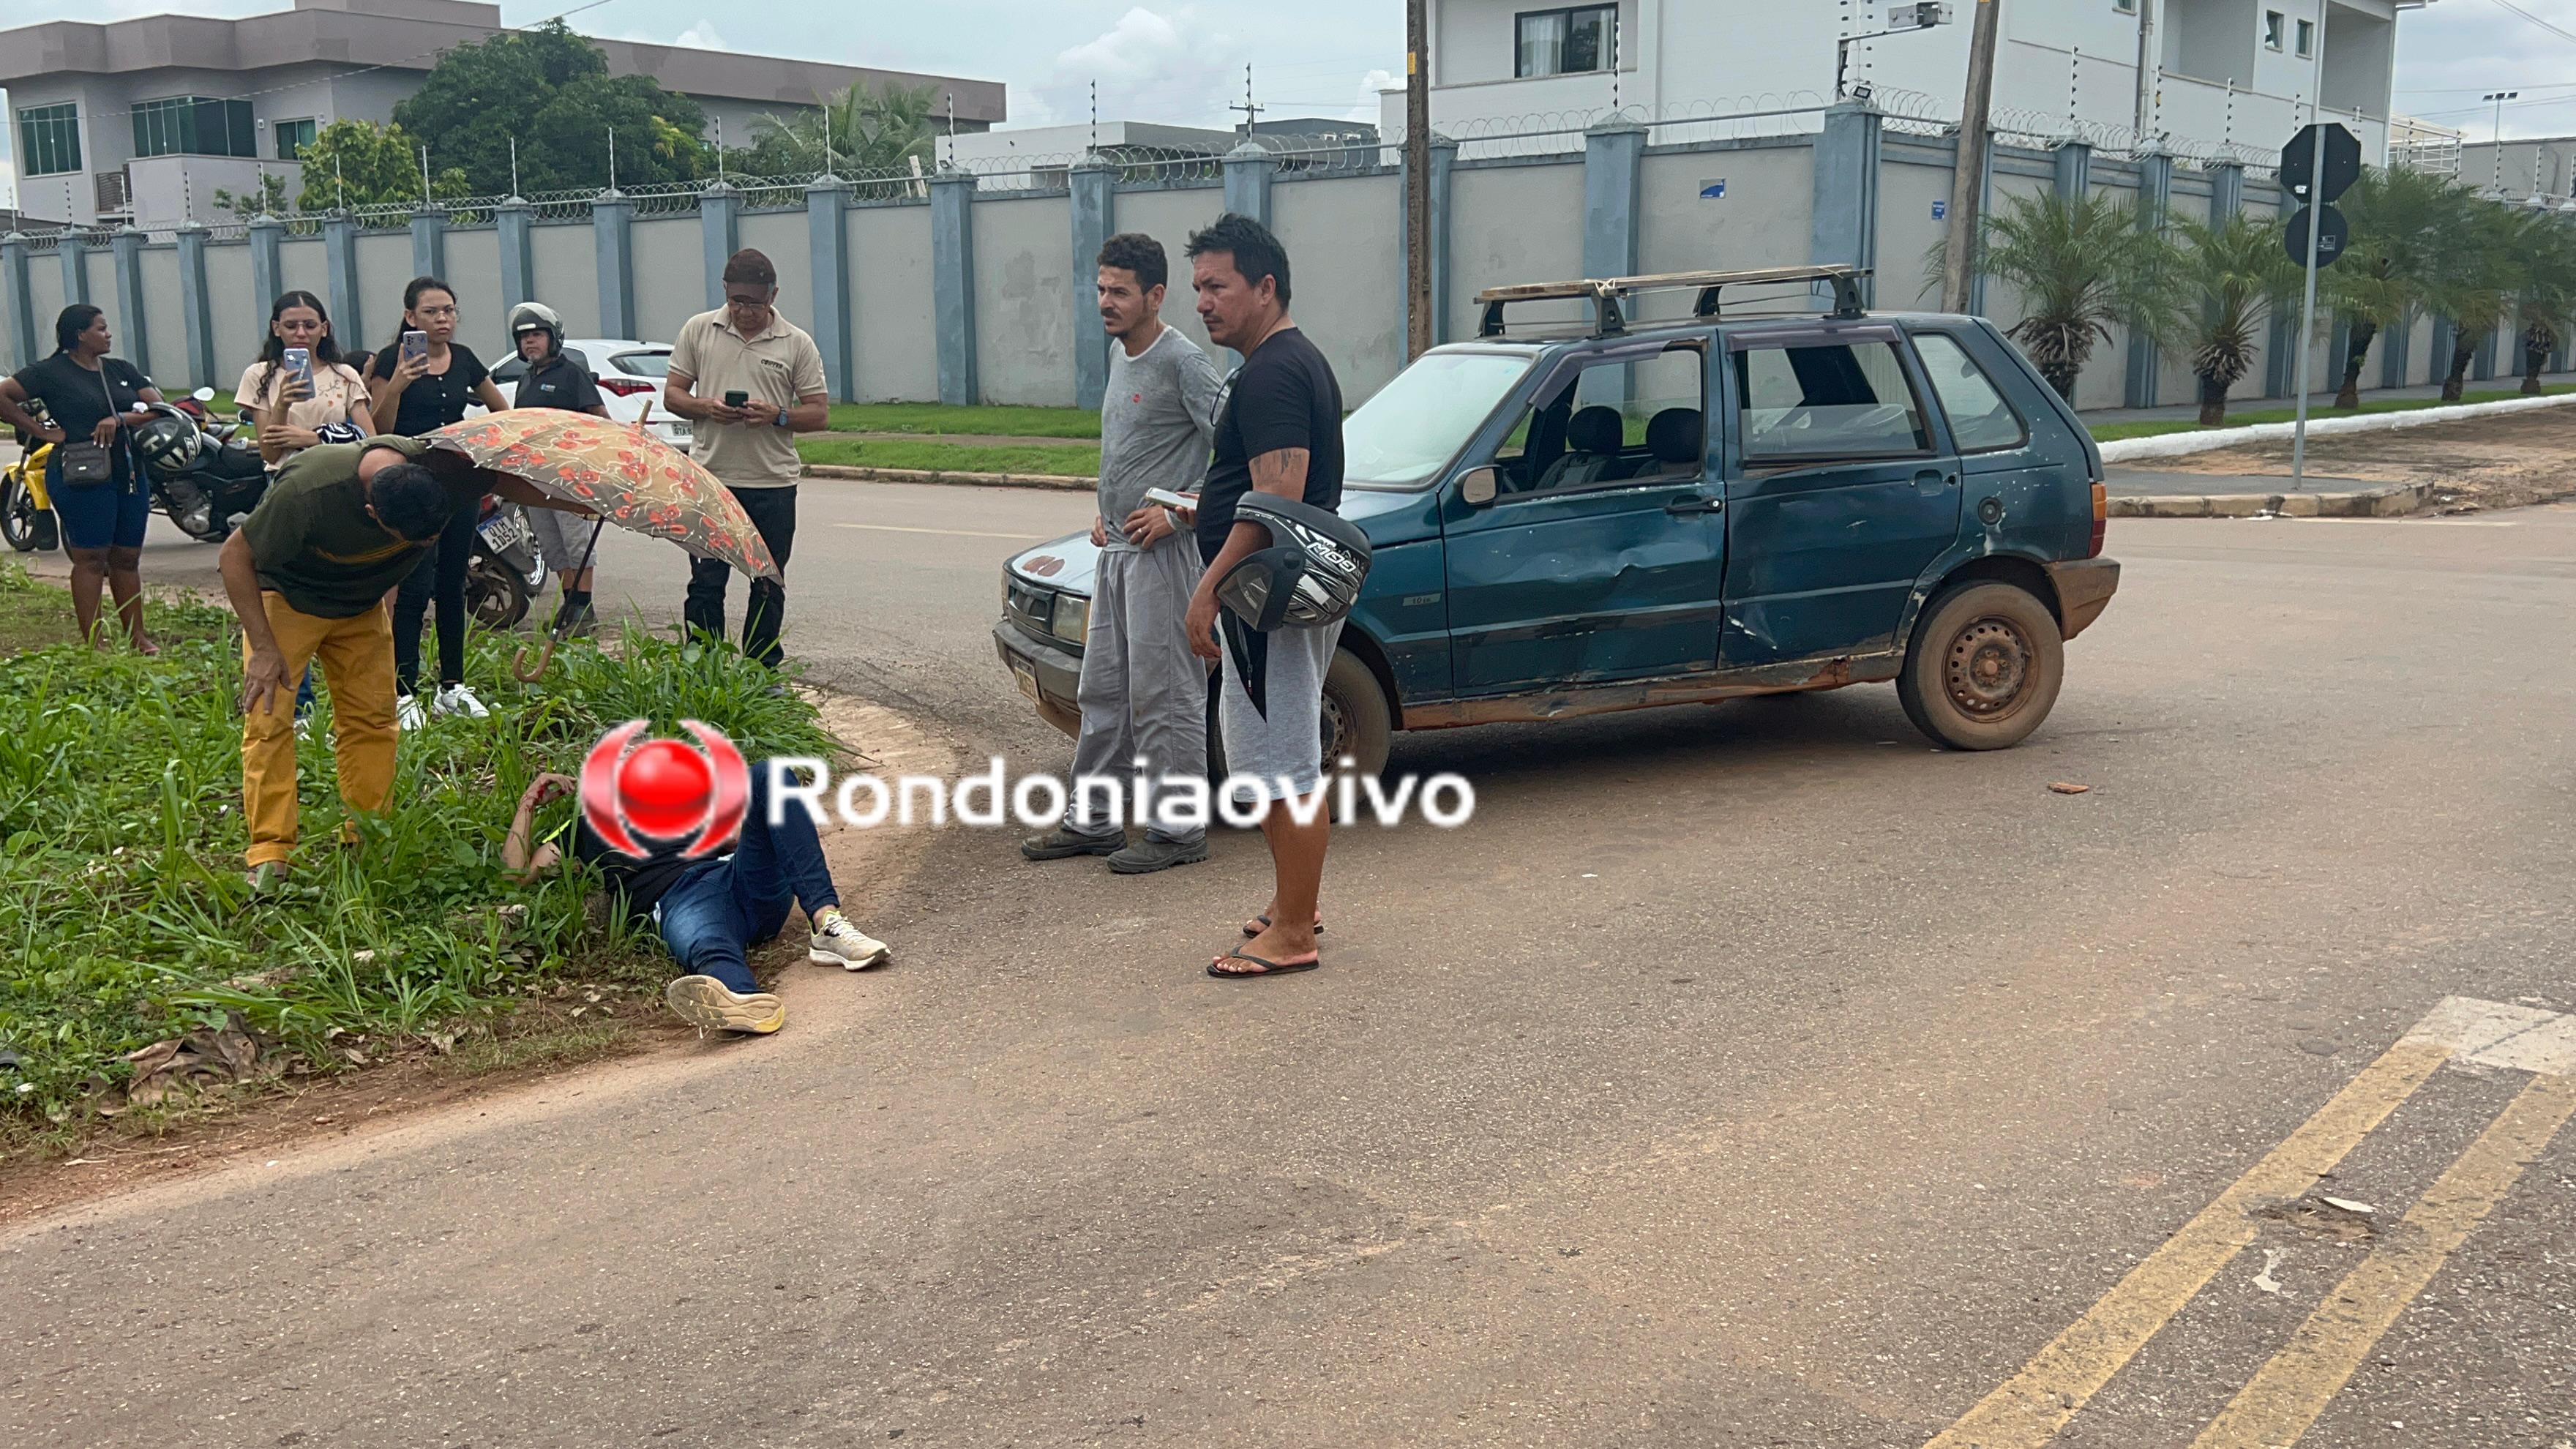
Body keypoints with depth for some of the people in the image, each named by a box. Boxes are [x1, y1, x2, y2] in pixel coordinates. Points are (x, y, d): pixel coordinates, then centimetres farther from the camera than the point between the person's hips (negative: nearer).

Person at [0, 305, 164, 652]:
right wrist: (42, 431, -9)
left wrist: (120, 420, -10)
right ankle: (94, 642, -4)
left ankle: (137, 637, 14)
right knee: (91, 559, -6)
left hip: (130, 474, 6)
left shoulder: (122, 370, 15)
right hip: (82, 477, -6)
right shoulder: (51, 372, -2)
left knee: (127, 558, 9)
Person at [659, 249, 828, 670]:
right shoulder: (698, 330, 6)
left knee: (768, 588, 9)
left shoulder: (797, 343, 3)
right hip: (710, 481, 0)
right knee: (705, 584, 2)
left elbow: (819, 413, 3)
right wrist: (705, 407, -12)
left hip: (773, 484, 0)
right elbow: (672, 394, 9)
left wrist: (777, 416, -16)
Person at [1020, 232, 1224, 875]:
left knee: (1164, 697, -4)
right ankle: (1091, 821, 23)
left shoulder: (1182, 362, -13)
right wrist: (1104, 513, 16)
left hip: (1162, 552, -9)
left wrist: (1179, 511, -18)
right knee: (1103, 691, 14)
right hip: (1116, 550, 9)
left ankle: (1178, 830, 4)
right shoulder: (1118, 356, 15)